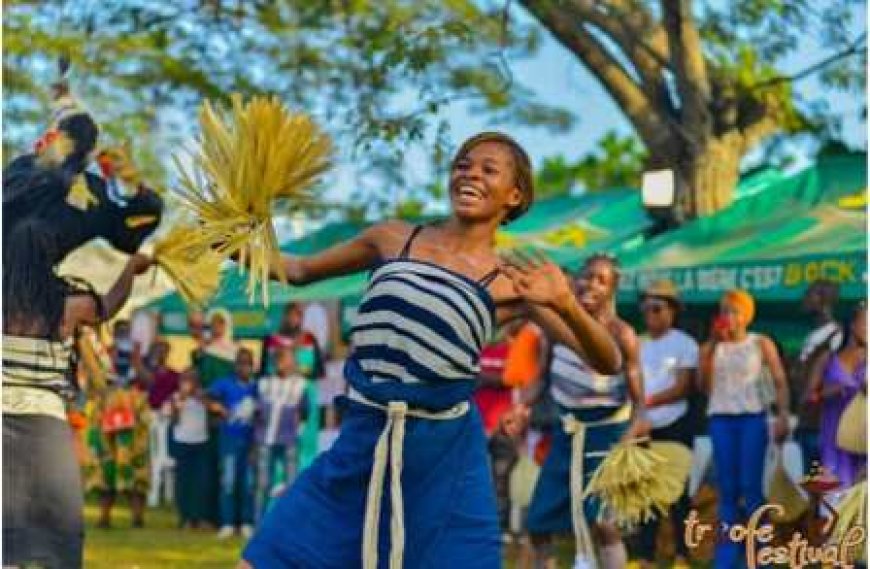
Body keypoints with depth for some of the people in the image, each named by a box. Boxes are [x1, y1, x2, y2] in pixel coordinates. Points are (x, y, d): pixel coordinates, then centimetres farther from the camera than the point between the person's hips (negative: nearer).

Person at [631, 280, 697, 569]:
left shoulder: (684, 344, -3)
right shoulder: (638, 344, 11)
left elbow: (682, 388, -11)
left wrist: (648, 401, -20)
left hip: (674, 426, -4)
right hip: (645, 428, 4)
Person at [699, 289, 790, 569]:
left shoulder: (761, 344, 4)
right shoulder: (711, 347, 10)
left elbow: (780, 382, -1)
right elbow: (704, 384, -1)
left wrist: (783, 416, -14)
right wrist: (713, 346, -7)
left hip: (752, 417, -3)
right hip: (720, 419, 3)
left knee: (750, 486, -8)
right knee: (727, 488, 2)